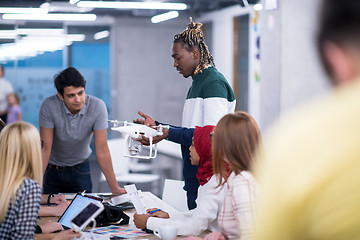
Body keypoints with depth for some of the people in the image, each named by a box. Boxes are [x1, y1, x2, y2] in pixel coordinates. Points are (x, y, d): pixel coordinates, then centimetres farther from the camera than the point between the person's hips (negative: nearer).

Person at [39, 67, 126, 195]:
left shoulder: (97, 106, -24)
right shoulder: (49, 106, -25)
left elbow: (101, 149, -22)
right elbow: (45, 148, -21)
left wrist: (115, 188, -24)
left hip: (80, 169, 1)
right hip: (51, 169, 0)